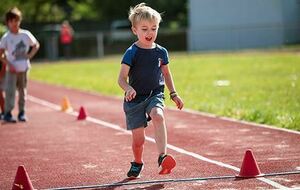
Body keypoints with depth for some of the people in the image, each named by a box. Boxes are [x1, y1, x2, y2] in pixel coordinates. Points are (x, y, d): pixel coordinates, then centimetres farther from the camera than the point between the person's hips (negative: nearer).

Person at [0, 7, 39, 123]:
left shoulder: (26, 34, 0)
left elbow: (36, 45, 13)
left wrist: (30, 55, 0)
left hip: (24, 68, 3)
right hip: (12, 69, -3)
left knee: (22, 91, 10)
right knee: (10, 90, -10)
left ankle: (22, 113, 19)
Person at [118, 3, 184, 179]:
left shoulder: (161, 52, 3)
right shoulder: (132, 53, -9)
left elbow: (166, 74, 19)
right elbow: (122, 78, -12)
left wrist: (174, 94, 16)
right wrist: (128, 89, -32)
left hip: (155, 95, 2)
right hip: (135, 99, -2)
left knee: (158, 116, -32)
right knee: (138, 138, 2)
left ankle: (163, 156, -38)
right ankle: (137, 163, 32)